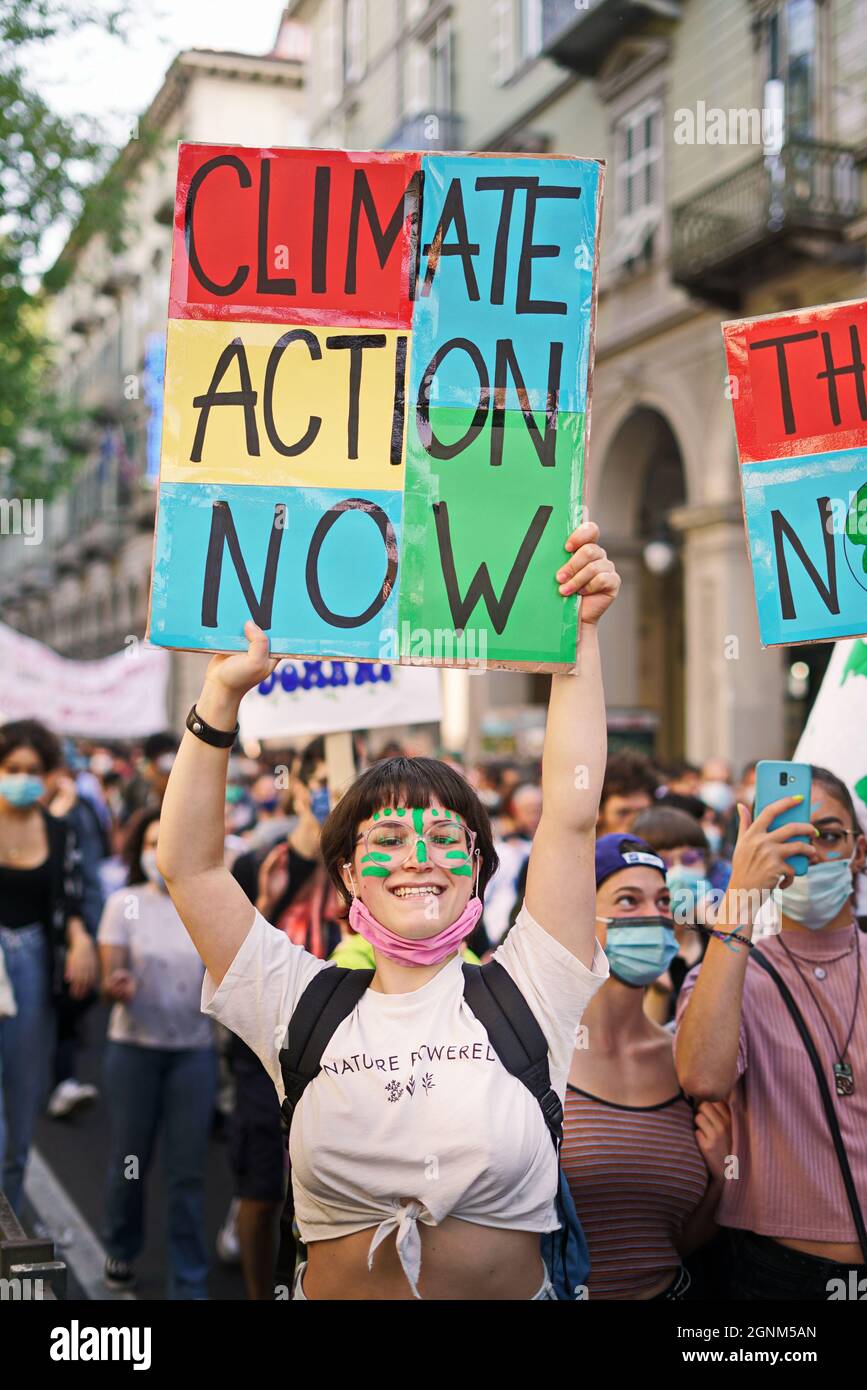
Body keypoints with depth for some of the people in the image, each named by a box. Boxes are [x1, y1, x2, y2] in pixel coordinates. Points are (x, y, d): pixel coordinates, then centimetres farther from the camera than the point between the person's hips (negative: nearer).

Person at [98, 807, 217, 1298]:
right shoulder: (125, 903, -3)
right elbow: (111, 977, -6)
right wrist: (117, 986, -28)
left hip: (195, 1049, 0)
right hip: (134, 1046, 0)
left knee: (189, 1169, 2)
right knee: (130, 1159, 11)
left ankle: (190, 1282, 12)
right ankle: (122, 1250, 37)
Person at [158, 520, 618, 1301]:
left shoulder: (524, 995, 1)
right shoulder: (301, 1009, 4)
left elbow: (571, 818, -5)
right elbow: (189, 865, -1)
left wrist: (580, 632, -9)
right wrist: (224, 694, -8)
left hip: (517, 1289, 1)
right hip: (333, 1290, 0)